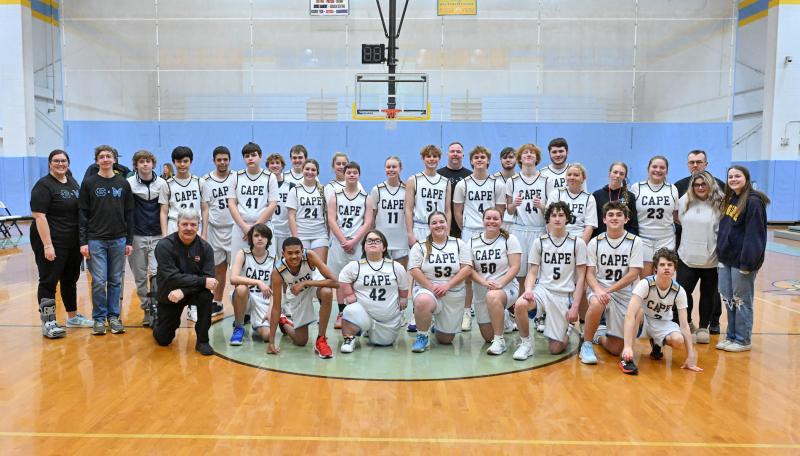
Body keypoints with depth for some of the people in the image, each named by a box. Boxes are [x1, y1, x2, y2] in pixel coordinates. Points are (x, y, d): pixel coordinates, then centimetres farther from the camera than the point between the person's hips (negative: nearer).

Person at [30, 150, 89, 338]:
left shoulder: (73, 183, 11)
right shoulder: (43, 186, -10)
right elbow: (39, 217, -16)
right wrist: (47, 245, -22)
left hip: (73, 242, 7)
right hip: (51, 242, -7)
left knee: (70, 279, 16)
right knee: (49, 281, -1)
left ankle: (73, 317, 28)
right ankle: (48, 323, 4)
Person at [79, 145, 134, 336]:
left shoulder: (123, 183, 6)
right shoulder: (89, 183, 1)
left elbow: (129, 214, 7)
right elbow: (83, 214, 0)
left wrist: (129, 241, 3)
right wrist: (83, 241, -5)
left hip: (119, 240, 2)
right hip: (96, 240, -2)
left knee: (115, 281, 7)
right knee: (99, 281, -2)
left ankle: (114, 316, 18)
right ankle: (99, 318, 11)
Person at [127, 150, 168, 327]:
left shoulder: (161, 183, 5)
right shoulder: (129, 183, 0)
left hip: (157, 236, 0)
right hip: (137, 236, 0)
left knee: (156, 273, -12)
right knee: (140, 277, 6)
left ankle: (156, 307, -4)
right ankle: (146, 309, 17)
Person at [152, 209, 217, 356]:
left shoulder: (205, 247, -12)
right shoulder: (164, 245, -19)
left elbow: (209, 277, -20)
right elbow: (171, 277, -28)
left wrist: (183, 291, -35)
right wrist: (202, 281, -35)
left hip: (194, 292, 1)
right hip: (169, 294, -1)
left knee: (206, 295, -33)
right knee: (163, 340, 1)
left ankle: (202, 341, -16)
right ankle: (160, 322, 39)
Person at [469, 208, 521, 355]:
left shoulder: (509, 239, -4)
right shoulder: (472, 242, 4)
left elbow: (515, 267, -10)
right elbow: (470, 269, -1)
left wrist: (500, 284, -24)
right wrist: (484, 282, -19)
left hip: (506, 288, -4)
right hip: (481, 292, 4)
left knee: (492, 296, -41)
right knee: (487, 337, 7)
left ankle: (500, 341, -27)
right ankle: (503, 319, 42)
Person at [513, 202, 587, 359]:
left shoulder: (577, 243, 0)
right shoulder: (539, 242, 5)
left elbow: (581, 278, 0)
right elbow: (532, 272, 5)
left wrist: (575, 306, -6)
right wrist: (528, 289, -17)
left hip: (565, 295, -1)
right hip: (542, 289, 1)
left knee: (555, 349, -4)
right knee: (520, 305, -34)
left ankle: (565, 334, 33)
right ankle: (526, 342, -9)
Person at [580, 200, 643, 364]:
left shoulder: (635, 242, -4)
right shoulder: (595, 243, 0)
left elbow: (633, 274, -10)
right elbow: (590, 273, -2)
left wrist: (608, 290, -18)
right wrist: (598, 290, -23)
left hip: (624, 294, 1)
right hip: (599, 290, 0)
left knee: (615, 349, -1)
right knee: (597, 304, -39)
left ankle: (599, 336, 36)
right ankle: (587, 344, -15)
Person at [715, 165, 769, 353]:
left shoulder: (753, 202, -13)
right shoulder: (729, 200, 13)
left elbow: (754, 234, -18)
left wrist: (747, 261, -21)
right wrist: (721, 252, 10)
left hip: (742, 260, -8)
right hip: (726, 259, 8)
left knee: (741, 300, 2)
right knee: (728, 299, 13)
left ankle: (743, 340, 14)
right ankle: (731, 336, 24)